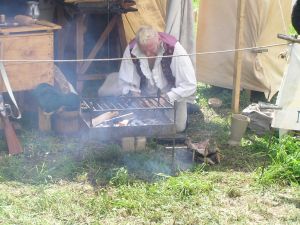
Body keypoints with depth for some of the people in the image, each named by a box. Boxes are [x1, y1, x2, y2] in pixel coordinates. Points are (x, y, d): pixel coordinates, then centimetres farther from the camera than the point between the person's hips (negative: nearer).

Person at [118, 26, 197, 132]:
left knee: (178, 127, -12)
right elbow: (126, 82, -7)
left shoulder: (174, 49, -31)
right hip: (146, 96, 2)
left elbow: (189, 84, -25)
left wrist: (167, 97, -33)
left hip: (173, 94, -2)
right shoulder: (131, 50, -23)